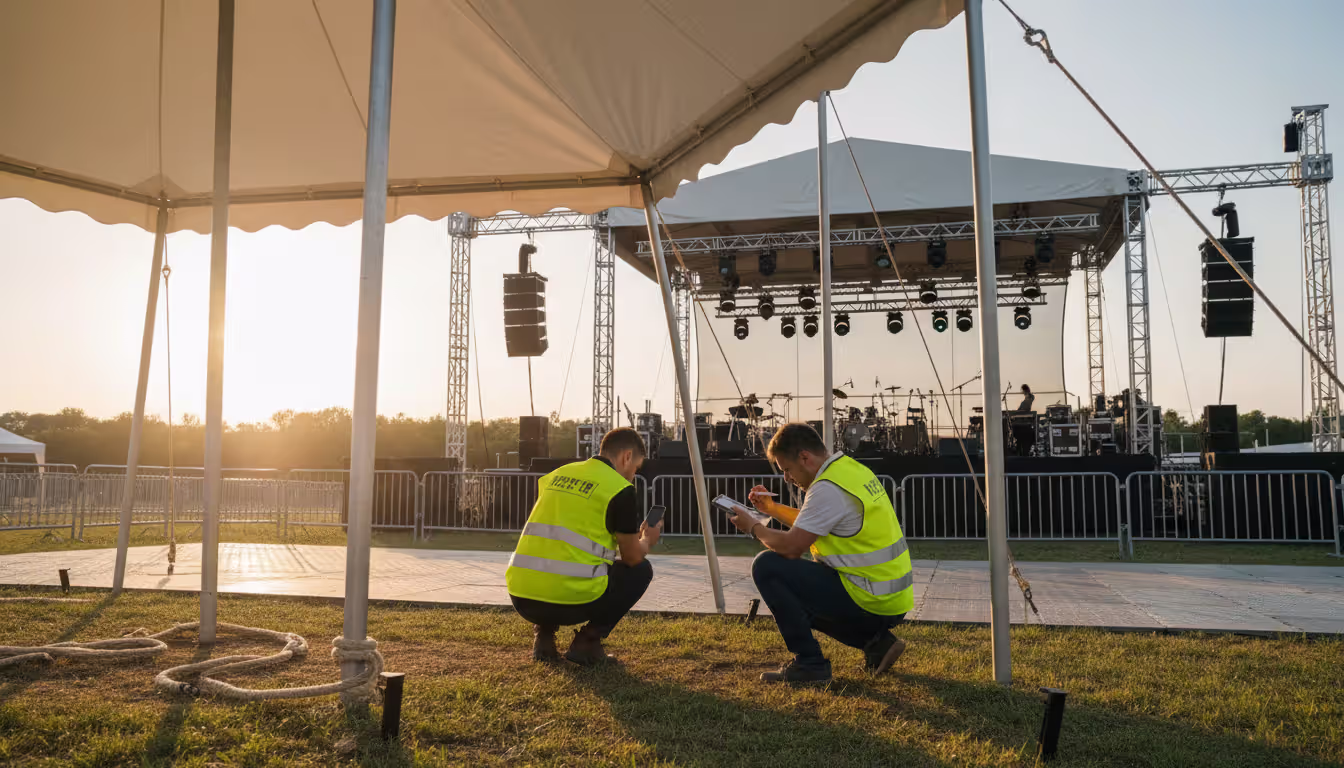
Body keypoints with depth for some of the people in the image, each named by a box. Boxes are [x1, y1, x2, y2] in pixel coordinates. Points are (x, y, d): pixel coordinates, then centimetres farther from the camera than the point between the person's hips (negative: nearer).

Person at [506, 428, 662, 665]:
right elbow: (632, 557, 7)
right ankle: (587, 642, 8)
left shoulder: (556, 475, 18)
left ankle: (543, 634, 18)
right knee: (641, 570, 18)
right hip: (571, 601, -6)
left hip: (521, 600, 6)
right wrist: (647, 540, 31)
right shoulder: (621, 490, -2)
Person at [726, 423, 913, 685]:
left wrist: (754, 527, -1)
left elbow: (790, 547, -18)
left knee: (767, 566, -10)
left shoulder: (828, 488, -19)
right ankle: (875, 642, 15)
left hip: (869, 601, -10)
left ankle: (809, 663, -4)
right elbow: (812, 524, 25)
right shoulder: (852, 468, 11)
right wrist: (772, 508, 18)